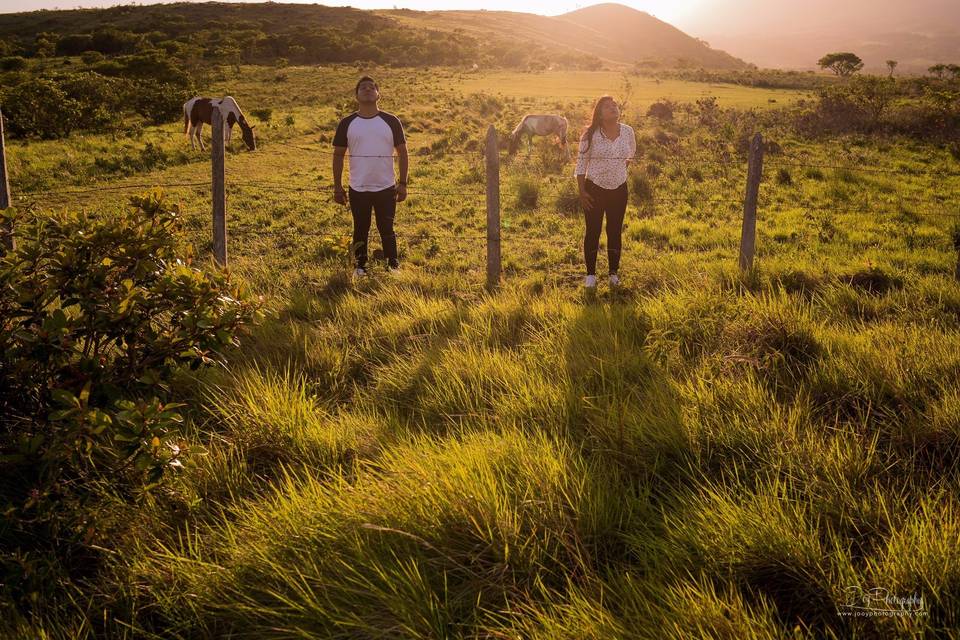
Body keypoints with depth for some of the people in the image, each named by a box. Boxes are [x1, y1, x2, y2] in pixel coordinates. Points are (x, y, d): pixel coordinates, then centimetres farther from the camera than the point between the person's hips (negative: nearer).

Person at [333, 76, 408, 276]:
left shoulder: (391, 121, 0)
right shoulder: (347, 123, 1)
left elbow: (402, 152, 4)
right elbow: (338, 155, 5)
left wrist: (402, 183, -1)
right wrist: (337, 187, 2)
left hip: (386, 188, -1)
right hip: (357, 189, 1)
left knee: (387, 230, 6)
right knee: (360, 230, 11)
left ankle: (393, 267, 18)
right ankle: (360, 267, 23)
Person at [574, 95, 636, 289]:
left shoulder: (628, 132, -1)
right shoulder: (590, 134, -10)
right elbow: (581, 163, -6)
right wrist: (582, 191, -9)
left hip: (619, 189, 3)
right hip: (594, 188, -2)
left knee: (615, 231, 10)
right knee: (593, 231, 4)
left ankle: (614, 273, 23)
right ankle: (591, 274, 15)